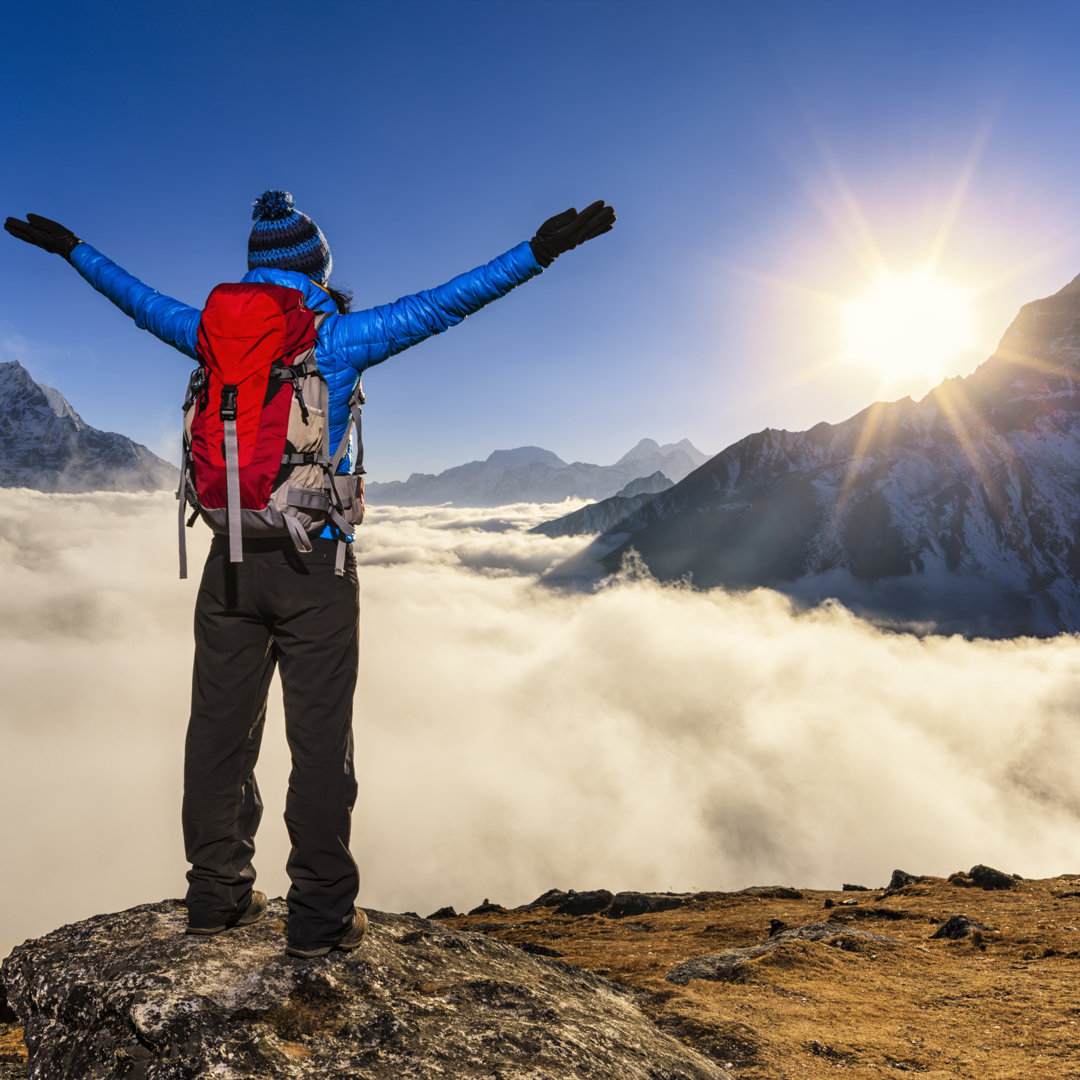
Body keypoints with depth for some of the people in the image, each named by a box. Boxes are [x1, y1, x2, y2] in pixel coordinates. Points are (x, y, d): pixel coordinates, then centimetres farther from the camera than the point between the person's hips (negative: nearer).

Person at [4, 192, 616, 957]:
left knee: (220, 730, 11)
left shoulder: (216, 333, 8)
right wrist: (542, 249, -6)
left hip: (231, 559, 5)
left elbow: (140, 300, 24)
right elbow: (447, 303, -8)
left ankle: (217, 896, 23)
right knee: (320, 739, 1)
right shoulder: (340, 336, -5)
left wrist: (70, 247, 42)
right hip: (314, 562, -4)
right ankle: (321, 915, 9)